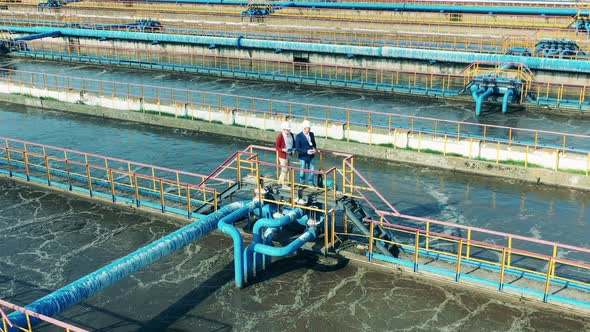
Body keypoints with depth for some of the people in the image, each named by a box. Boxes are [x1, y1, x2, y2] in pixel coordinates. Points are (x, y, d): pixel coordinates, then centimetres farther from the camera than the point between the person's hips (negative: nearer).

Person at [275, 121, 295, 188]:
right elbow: (277, 147, -14)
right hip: (283, 155, -7)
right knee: (284, 169, 1)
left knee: (286, 169, 17)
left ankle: (280, 180, 35)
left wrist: (294, 149, -4)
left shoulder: (291, 135, 1)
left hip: (289, 154, 7)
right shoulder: (280, 137, -18)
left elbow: (294, 143, 15)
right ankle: (284, 184, 15)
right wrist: (283, 149, -30)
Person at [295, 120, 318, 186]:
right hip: (303, 157, -4)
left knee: (311, 170, 12)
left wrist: (314, 149, -7)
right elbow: (297, 148, -17)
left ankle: (311, 183, 28)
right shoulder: (299, 136, -15)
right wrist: (306, 151, -25)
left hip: (311, 156, 5)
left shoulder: (312, 134, 1)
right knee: (303, 171, 10)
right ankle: (302, 184, 27)